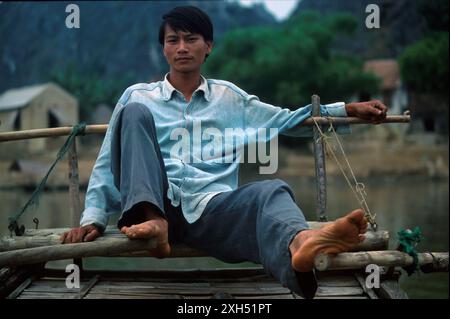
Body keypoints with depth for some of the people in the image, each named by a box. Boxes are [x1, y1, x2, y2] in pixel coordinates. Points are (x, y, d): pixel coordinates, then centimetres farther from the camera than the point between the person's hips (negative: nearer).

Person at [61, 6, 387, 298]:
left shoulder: (229, 97, 25)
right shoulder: (138, 97, 19)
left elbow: (289, 120, 29)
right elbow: (108, 164, 15)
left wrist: (351, 110, 21)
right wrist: (93, 218, 2)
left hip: (212, 207, 1)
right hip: (156, 202, -1)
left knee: (271, 191, -32)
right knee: (135, 113, -20)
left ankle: (299, 243, -71)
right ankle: (151, 220, -42)